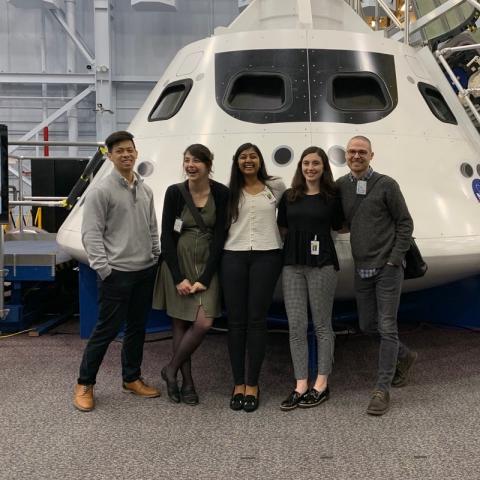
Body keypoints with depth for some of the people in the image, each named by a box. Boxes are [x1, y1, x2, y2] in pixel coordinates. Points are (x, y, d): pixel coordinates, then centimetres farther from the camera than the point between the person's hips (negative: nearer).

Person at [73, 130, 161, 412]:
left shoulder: (146, 191, 11)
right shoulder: (101, 191, -9)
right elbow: (91, 234, -12)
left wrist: (156, 258, 11)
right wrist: (104, 269, -16)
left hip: (146, 271, 7)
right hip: (118, 273, -6)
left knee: (138, 327, 14)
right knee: (107, 329, -2)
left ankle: (132, 378, 28)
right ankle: (85, 384, 13)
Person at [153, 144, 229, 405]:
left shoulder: (221, 193, -5)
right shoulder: (175, 192, -5)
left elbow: (220, 236, -6)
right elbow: (167, 236, -4)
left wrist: (204, 279, -10)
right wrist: (179, 278, -10)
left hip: (207, 265, 0)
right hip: (177, 263, 0)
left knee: (203, 323, -10)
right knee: (180, 323, 2)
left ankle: (171, 369, 12)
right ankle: (187, 381, 17)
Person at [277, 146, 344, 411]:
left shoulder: (332, 197, 3)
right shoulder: (289, 196, 11)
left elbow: (339, 227, 11)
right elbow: (282, 229, 14)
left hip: (322, 264, -3)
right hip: (292, 264, 3)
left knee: (322, 325, 4)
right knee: (296, 326, 2)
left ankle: (321, 384, 13)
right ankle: (301, 386, 9)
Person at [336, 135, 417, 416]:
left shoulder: (386, 185, -6)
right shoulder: (340, 186, 6)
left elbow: (405, 224, -4)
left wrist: (394, 259, -9)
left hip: (387, 268, -5)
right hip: (361, 269, 5)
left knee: (387, 327, -3)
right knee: (368, 325, 12)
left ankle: (383, 389, 6)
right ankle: (405, 356, 38)